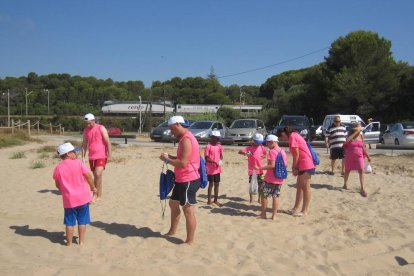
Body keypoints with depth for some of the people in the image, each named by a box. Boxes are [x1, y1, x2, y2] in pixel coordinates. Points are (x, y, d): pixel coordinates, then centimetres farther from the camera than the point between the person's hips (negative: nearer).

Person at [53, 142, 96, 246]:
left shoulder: (58, 168, -2)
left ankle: (69, 242, 21)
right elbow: (88, 175, -7)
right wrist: (93, 187, 9)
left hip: (69, 199, 1)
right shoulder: (78, 163, -9)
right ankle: (81, 241, 17)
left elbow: (57, 184, 6)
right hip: (83, 197, -1)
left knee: (70, 222, 13)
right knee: (82, 221, 11)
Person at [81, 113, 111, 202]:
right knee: (96, 176, 10)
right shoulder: (85, 130, 7)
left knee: (98, 174, -17)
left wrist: (109, 155, -12)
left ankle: (97, 195, -7)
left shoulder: (101, 128, -8)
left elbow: (108, 142, -9)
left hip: (101, 156, -5)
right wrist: (83, 157, 6)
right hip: (91, 157, 5)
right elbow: (84, 144, 11)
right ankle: (98, 195, 20)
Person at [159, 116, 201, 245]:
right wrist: (170, 156, 8)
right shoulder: (184, 138, 14)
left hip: (188, 181, -11)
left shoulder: (186, 140, -20)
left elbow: (183, 163, -26)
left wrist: (167, 160, -13)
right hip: (183, 180, 11)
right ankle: (172, 232, 37)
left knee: (188, 211, -2)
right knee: (173, 203, 22)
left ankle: (189, 241, 8)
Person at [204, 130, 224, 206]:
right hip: (210, 169, -6)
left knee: (217, 184, 11)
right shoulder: (208, 146, -12)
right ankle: (209, 200, 13)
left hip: (217, 169, 6)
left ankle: (216, 200, 23)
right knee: (211, 184, 2)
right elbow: (206, 158, -14)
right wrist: (214, 162, -24)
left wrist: (220, 161, -9)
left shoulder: (219, 146, 7)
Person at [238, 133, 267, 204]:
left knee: (261, 184, 9)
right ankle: (251, 199, 17)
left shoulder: (262, 148, 3)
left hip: (260, 170, 3)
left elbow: (265, 154, 24)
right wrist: (244, 152, -38)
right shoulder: (249, 148, -9)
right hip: (252, 170, -3)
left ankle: (259, 198, 24)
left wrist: (264, 156, 3)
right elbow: (239, 151, -18)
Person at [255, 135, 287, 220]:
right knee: (276, 196, 10)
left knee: (264, 194, 7)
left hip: (270, 179, -7)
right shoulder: (283, 152, 9)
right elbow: (285, 164, 13)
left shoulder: (272, 151, -15)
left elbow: (272, 165, -22)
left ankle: (263, 214, 13)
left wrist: (260, 168, -20)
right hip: (279, 179, 7)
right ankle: (274, 215, 11)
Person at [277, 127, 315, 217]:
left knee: (305, 188, -3)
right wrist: (295, 167, 6)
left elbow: (296, 153, -16)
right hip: (302, 165, 10)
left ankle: (305, 211, 4)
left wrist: (294, 167, -7)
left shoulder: (292, 136, -11)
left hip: (305, 165, -10)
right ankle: (296, 208, 23)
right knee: (299, 187, 15)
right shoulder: (294, 135, 17)